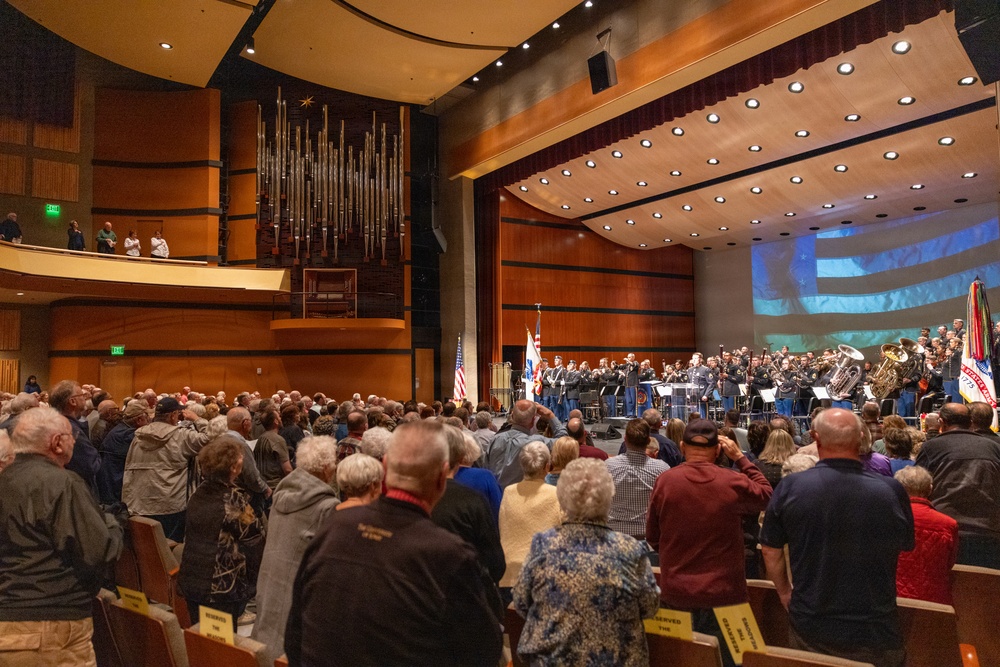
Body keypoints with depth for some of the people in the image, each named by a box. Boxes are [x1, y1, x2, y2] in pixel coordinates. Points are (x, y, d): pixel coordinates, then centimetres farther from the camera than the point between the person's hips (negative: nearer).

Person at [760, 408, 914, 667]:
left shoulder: (790, 488, -15)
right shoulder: (892, 491, -15)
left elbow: (770, 550, -4)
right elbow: (905, 548, 4)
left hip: (808, 628, 1)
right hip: (875, 634, 0)